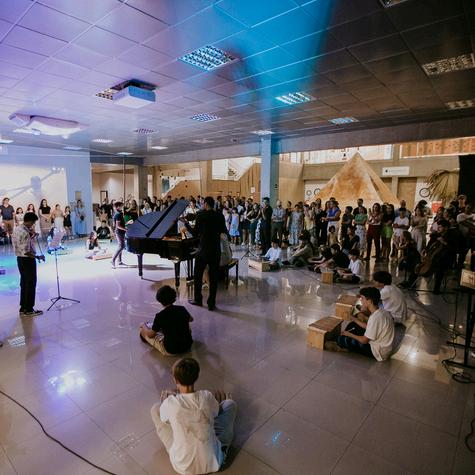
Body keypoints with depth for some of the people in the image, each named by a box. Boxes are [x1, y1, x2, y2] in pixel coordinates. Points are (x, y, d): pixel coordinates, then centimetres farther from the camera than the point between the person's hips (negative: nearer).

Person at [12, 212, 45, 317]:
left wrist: (31, 237, 9)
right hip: (27, 260, -9)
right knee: (31, 285, 2)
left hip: (20, 259, 9)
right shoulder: (25, 233, -23)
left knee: (24, 284, 16)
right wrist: (38, 257, -16)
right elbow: (26, 252, -26)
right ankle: (29, 310, 11)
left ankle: (23, 308, 24)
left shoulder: (16, 229, 6)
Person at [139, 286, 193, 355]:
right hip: (187, 347, 5)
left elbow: (150, 335, -4)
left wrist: (143, 326, 16)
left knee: (142, 330, 10)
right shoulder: (182, 309, -5)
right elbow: (191, 319, 18)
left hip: (170, 351, -4)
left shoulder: (160, 316, -18)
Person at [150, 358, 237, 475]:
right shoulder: (207, 397, -20)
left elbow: (164, 418, 2)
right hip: (214, 463, 0)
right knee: (230, 404, 13)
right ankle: (219, 403, 48)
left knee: (155, 408, 9)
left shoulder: (170, 403, -25)